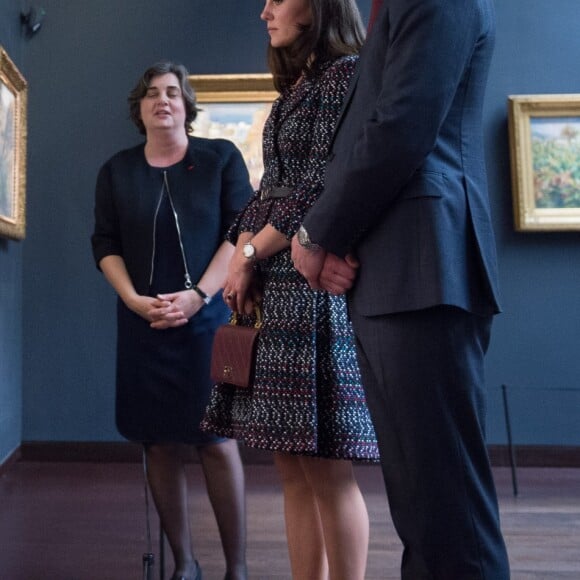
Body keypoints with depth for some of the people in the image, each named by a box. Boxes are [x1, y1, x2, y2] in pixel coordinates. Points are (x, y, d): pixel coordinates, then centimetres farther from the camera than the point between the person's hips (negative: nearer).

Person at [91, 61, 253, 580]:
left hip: (209, 317, -2)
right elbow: (105, 244, 8)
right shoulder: (116, 171, 11)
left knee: (218, 441, -5)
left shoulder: (222, 158, 4)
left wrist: (198, 295, -14)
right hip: (144, 324, 3)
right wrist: (134, 300, -8)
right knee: (161, 444, 4)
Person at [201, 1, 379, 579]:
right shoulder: (293, 91, 24)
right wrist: (243, 247, 1)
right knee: (291, 463, 8)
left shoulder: (346, 72, -1)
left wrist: (251, 254, -6)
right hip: (271, 286, 8)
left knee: (324, 463, -7)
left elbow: (323, 185, -11)